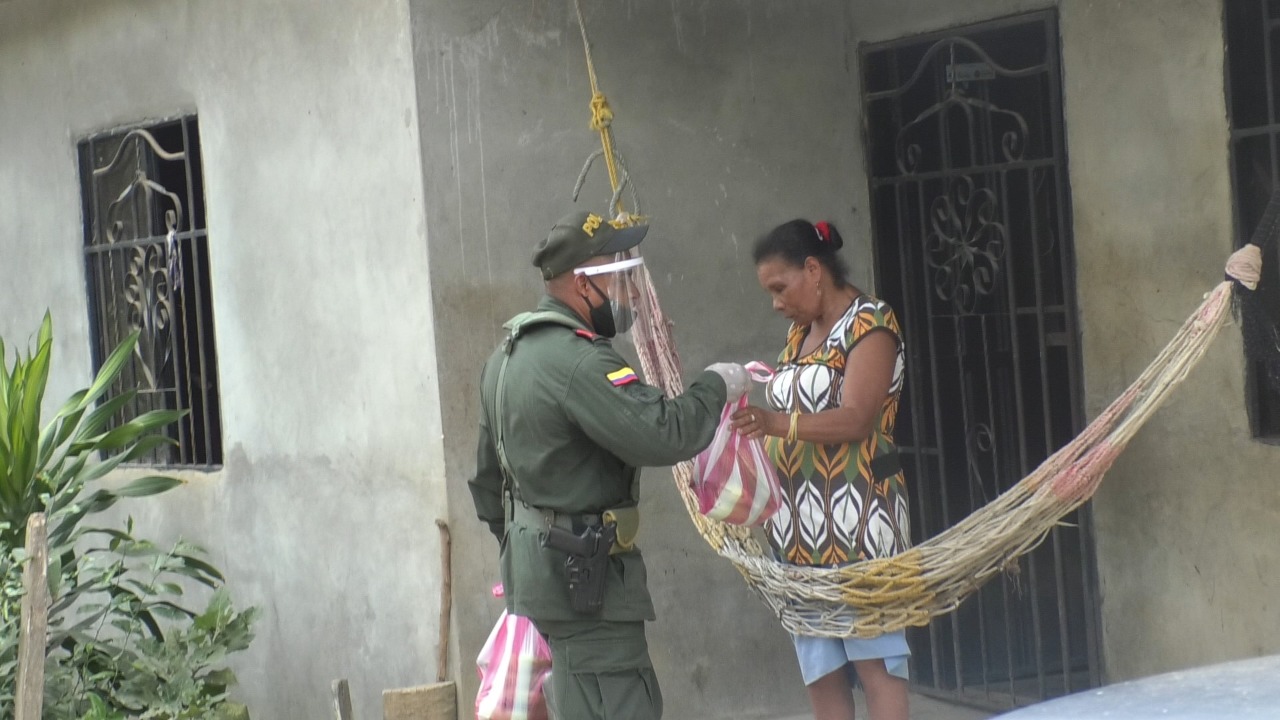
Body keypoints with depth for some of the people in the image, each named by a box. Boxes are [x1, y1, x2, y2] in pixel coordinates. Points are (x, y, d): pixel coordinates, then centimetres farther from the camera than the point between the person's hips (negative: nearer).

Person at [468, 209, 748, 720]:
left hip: (536, 558, 11)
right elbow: (663, 435, -26)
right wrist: (715, 387, -9)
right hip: (584, 575, -11)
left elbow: (487, 473, 22)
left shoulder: (508, 355, 14)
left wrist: (514, 544, 30)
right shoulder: (578, 362, -20)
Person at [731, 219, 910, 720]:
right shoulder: (799, 333, 19)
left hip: (856, 515, -8)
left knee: (875, 663, -9)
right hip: (800, 528, 8)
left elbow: (855, 419, -19)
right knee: (820, 673, 4)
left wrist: (776, 422, -33)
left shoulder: (870, 322, -6)